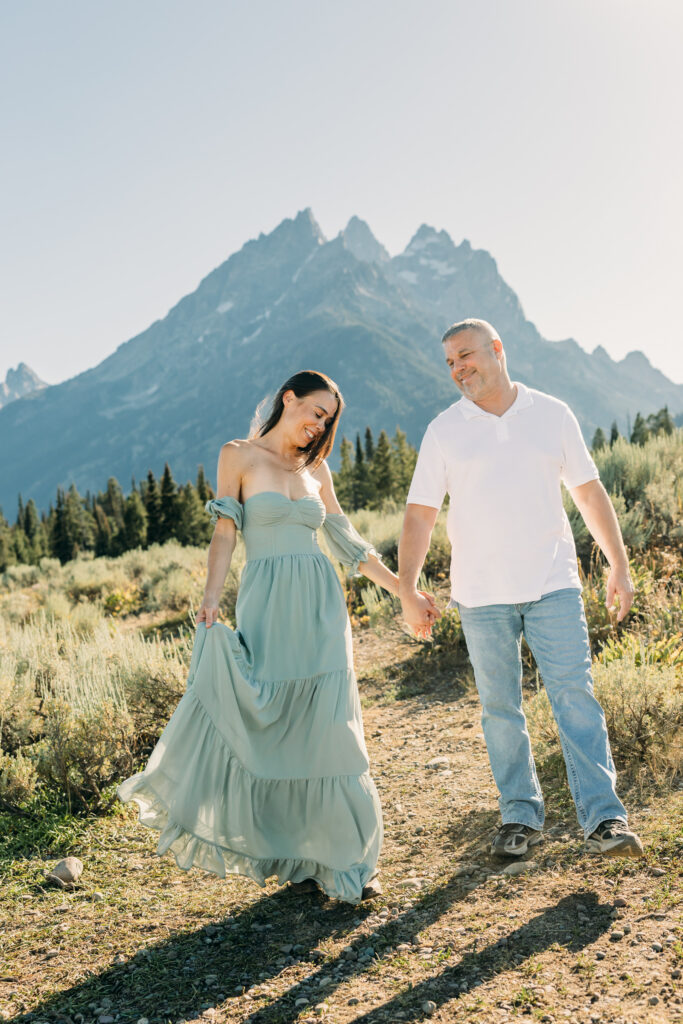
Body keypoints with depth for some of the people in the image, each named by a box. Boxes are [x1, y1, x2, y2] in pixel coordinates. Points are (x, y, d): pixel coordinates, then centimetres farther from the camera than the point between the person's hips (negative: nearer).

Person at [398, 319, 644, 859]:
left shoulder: (553, 414, 5)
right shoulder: (444, 430, 3)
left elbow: (590, 492, 9)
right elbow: (421, 513, 1)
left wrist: (620, 566, 5)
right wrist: (408, 590, -6)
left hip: (553, 586, 0)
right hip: (482, 595, 0)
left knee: (575, 696, -5)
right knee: (500, 708, 6)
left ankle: (604, 818, 0)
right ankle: (521, 815, 20)